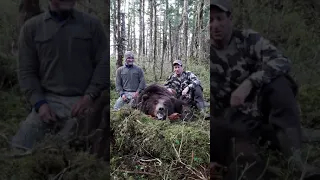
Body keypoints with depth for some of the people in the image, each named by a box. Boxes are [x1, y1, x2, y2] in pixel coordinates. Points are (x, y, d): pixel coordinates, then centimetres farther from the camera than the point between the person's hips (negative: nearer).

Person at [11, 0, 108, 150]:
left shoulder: (92, 24, 5)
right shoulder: (31, 27, 8)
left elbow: (104, 63, 1)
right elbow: (26, 71, 7)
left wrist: (89, 96, -10)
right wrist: (39, 103, -7)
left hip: (82, 100, -1)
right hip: (49, 99, 2)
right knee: (20, 145, -6)